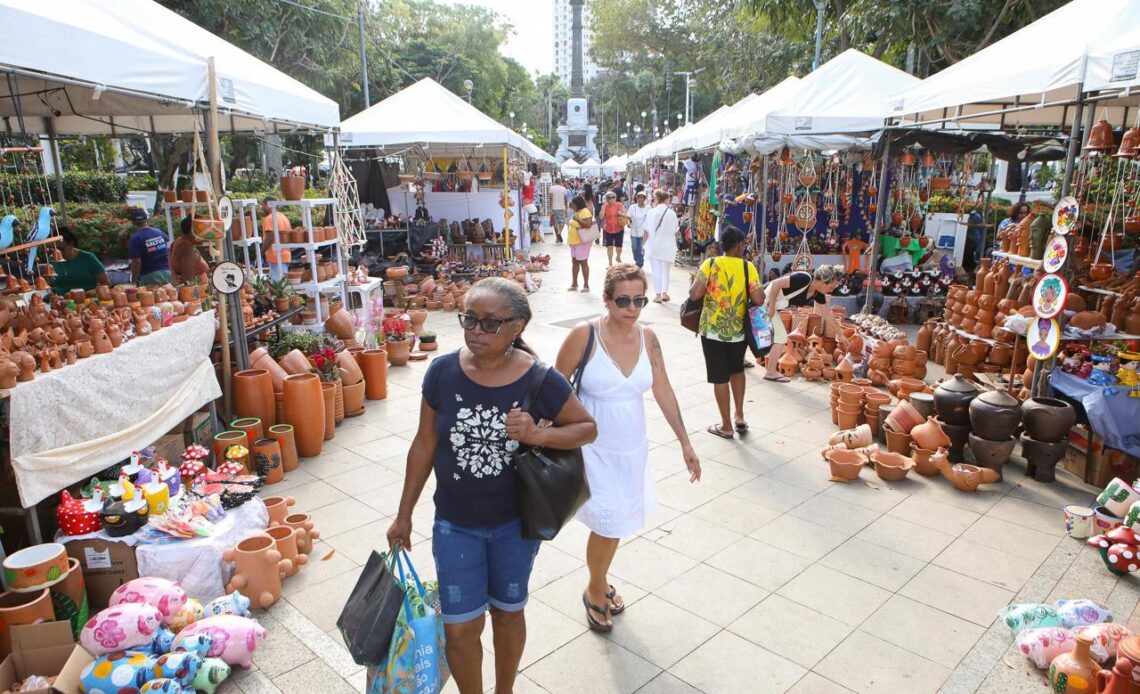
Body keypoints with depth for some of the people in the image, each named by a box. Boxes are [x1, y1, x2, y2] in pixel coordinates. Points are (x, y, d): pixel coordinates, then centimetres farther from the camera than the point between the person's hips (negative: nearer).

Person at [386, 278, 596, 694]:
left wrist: (538, 434, -25)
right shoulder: (443, 372, -14)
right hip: (455, 524, 1)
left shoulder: (541, 381, -18)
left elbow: (587, 428, -5)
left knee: (508, 612, 21)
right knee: (460, 628, 8)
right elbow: (425, 445, -3)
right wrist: (404, 514, 4)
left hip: (515, 523, 0)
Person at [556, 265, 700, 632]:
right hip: (594, 448, -5)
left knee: (615, 523, 16)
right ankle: (596, 592, 27)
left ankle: (600, 582, 41)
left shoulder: (647, 338, -4)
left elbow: (663, 391, 3)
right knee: (607, 524, -1)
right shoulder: (584, 335, -18)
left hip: (632, 447, 5)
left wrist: (685, 442, 6)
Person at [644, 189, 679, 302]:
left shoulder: (651, 212, -6)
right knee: (665, 270, 14)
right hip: (667, 245, 0)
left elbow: (646, 230, -4)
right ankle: (664, 293, 15)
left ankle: (658, 295, 5)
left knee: (656, 270, 5)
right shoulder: (671, 213, -8)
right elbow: (675, 231, -3)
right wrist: (675, 244, 11)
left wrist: (645, 243, 7)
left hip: (653, 245, 0)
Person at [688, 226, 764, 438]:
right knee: (737, 371, 26)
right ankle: (740, 417, 27)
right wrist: (746, 298, 8)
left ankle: (726, 426, 16)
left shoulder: (710, 264, -8)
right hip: (738, 330, 2)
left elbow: (694, 295, -14)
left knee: (720, 378, 7)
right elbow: (758, 300, -13)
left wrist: (696, 281, 6)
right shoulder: (748, 267, -6)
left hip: (712, 331, -2)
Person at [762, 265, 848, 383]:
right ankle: (771, 372, 2)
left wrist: (840, 335, 16)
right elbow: (776, 283, -28)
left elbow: (828, 315, 11)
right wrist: (771, 307, -22)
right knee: (781, 336, -5)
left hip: (768, 304, 8)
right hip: (764, 301, -8)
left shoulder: (818, 294, 2)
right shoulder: (804, 279, -24)